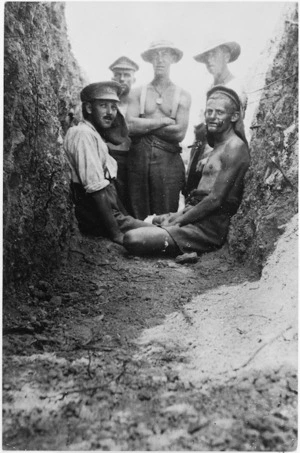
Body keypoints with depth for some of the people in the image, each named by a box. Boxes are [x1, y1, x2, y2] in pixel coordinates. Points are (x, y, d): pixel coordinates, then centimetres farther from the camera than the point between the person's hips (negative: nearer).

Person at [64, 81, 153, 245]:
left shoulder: (96, 135, 19)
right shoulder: (83, 134, -14)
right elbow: (96, 189, -21)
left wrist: (124, 218, 8)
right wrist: (115, 233, -21)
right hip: (94, 218, -10)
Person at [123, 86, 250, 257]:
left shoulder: (235, 147, -10)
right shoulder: (219, 146, 22)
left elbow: (216, 199, -17)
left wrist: (179, 221, -12)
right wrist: (180, 214, 6)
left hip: (210, 227, -10)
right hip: (197, 216, 10)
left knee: (133, 239, -24)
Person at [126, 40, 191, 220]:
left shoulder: (182, 95, 8)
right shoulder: (137, 93, 12)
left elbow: (179, 133, -5)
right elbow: (130, 126, -4)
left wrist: (145, 124, 0)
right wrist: (163, 120, -3)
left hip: (168, 159, -1)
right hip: (138, 158, 1)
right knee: (138, 217, 4)